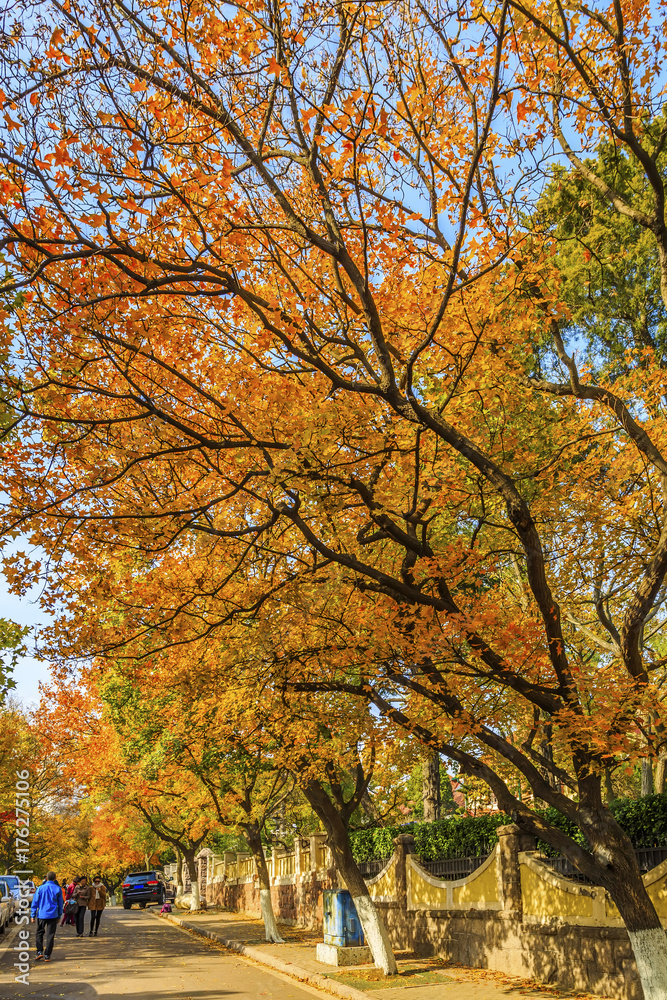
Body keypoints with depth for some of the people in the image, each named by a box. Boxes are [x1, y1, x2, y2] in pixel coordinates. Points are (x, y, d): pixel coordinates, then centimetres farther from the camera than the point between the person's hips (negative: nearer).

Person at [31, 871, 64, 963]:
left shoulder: (41, 888, -2)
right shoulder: (58, 889, 1)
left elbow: (35, 902, -1)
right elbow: (60, 904, 7)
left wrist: (33, 915, 5)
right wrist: (59, 916, 16)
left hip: (42, 914, 0)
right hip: (53, 915, 0)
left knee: (39, 933, 16)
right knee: (50, 935, 5)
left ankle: (39, 952, 5)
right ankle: (47, 955, 5)